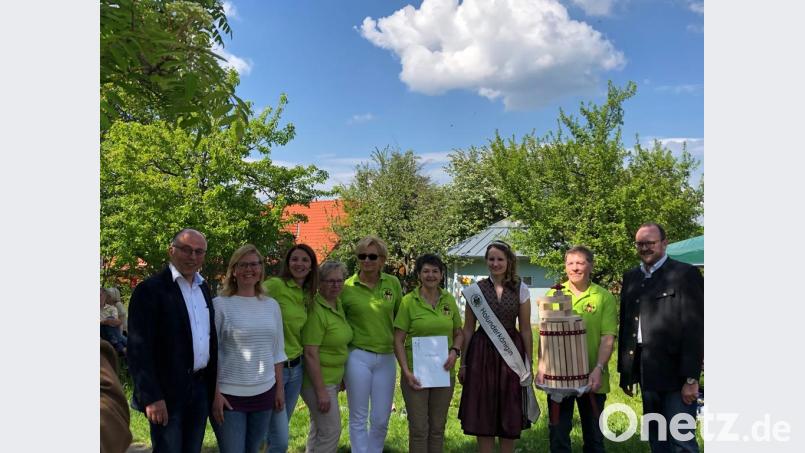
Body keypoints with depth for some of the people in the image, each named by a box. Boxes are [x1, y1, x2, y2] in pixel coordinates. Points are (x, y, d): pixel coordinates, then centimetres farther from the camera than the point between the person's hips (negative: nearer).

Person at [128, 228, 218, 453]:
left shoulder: (204, 288, 11)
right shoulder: (150, 289, -11)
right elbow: (139, 348, -14)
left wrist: (213, 384, 10)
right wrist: (151, 397, -18)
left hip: (201, 389, 6)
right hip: (167, 392, -6)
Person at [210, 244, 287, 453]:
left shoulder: (272, 305, 7)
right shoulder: (220, 305, -7)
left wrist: (280, 388, 10)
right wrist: (215, 393, -10)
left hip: (264, 394, 4)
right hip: (228, 395, -4)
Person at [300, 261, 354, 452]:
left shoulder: (339, 305, 5)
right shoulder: (316, 311, -21)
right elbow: (310, 354, -23)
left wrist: (342, 376, 16)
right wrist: (321, 391, -22)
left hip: (333, 378, 9)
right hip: (319, 380, -9)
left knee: (318, 430, 20)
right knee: (331, 431, -2)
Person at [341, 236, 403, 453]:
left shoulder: (393, 283, 2)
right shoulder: (347, 287, -6)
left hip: (386, 358, 3)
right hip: (358, 357, -3)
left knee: (381, 419, 10)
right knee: (359, 418, 6)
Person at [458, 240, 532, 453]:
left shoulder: (521, 289, 1)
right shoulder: (476, 289, 1)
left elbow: (525, 329, 4)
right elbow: (468, 329, 3)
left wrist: (529, 362, 2)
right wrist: (463, 362, 2)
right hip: (482, 352, 0)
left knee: (510, 413, 7)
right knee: (483, 412, 5)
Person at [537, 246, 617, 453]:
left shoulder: (604, 297, -1)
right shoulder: (553, 294, 4)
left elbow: (608, 337, -6)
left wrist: (598, 369, -17)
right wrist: (542, 367, -4)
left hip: (591, 378, -1)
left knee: (593, 435, 13)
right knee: (558, 432, 10)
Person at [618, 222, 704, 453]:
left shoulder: (685, 274, -6)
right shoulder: (631, 277, 12)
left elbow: (695, 329, -11)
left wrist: (691, 378, -15)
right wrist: (625, 371, 12)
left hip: (675, 373, -6)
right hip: (647, 373, 6)